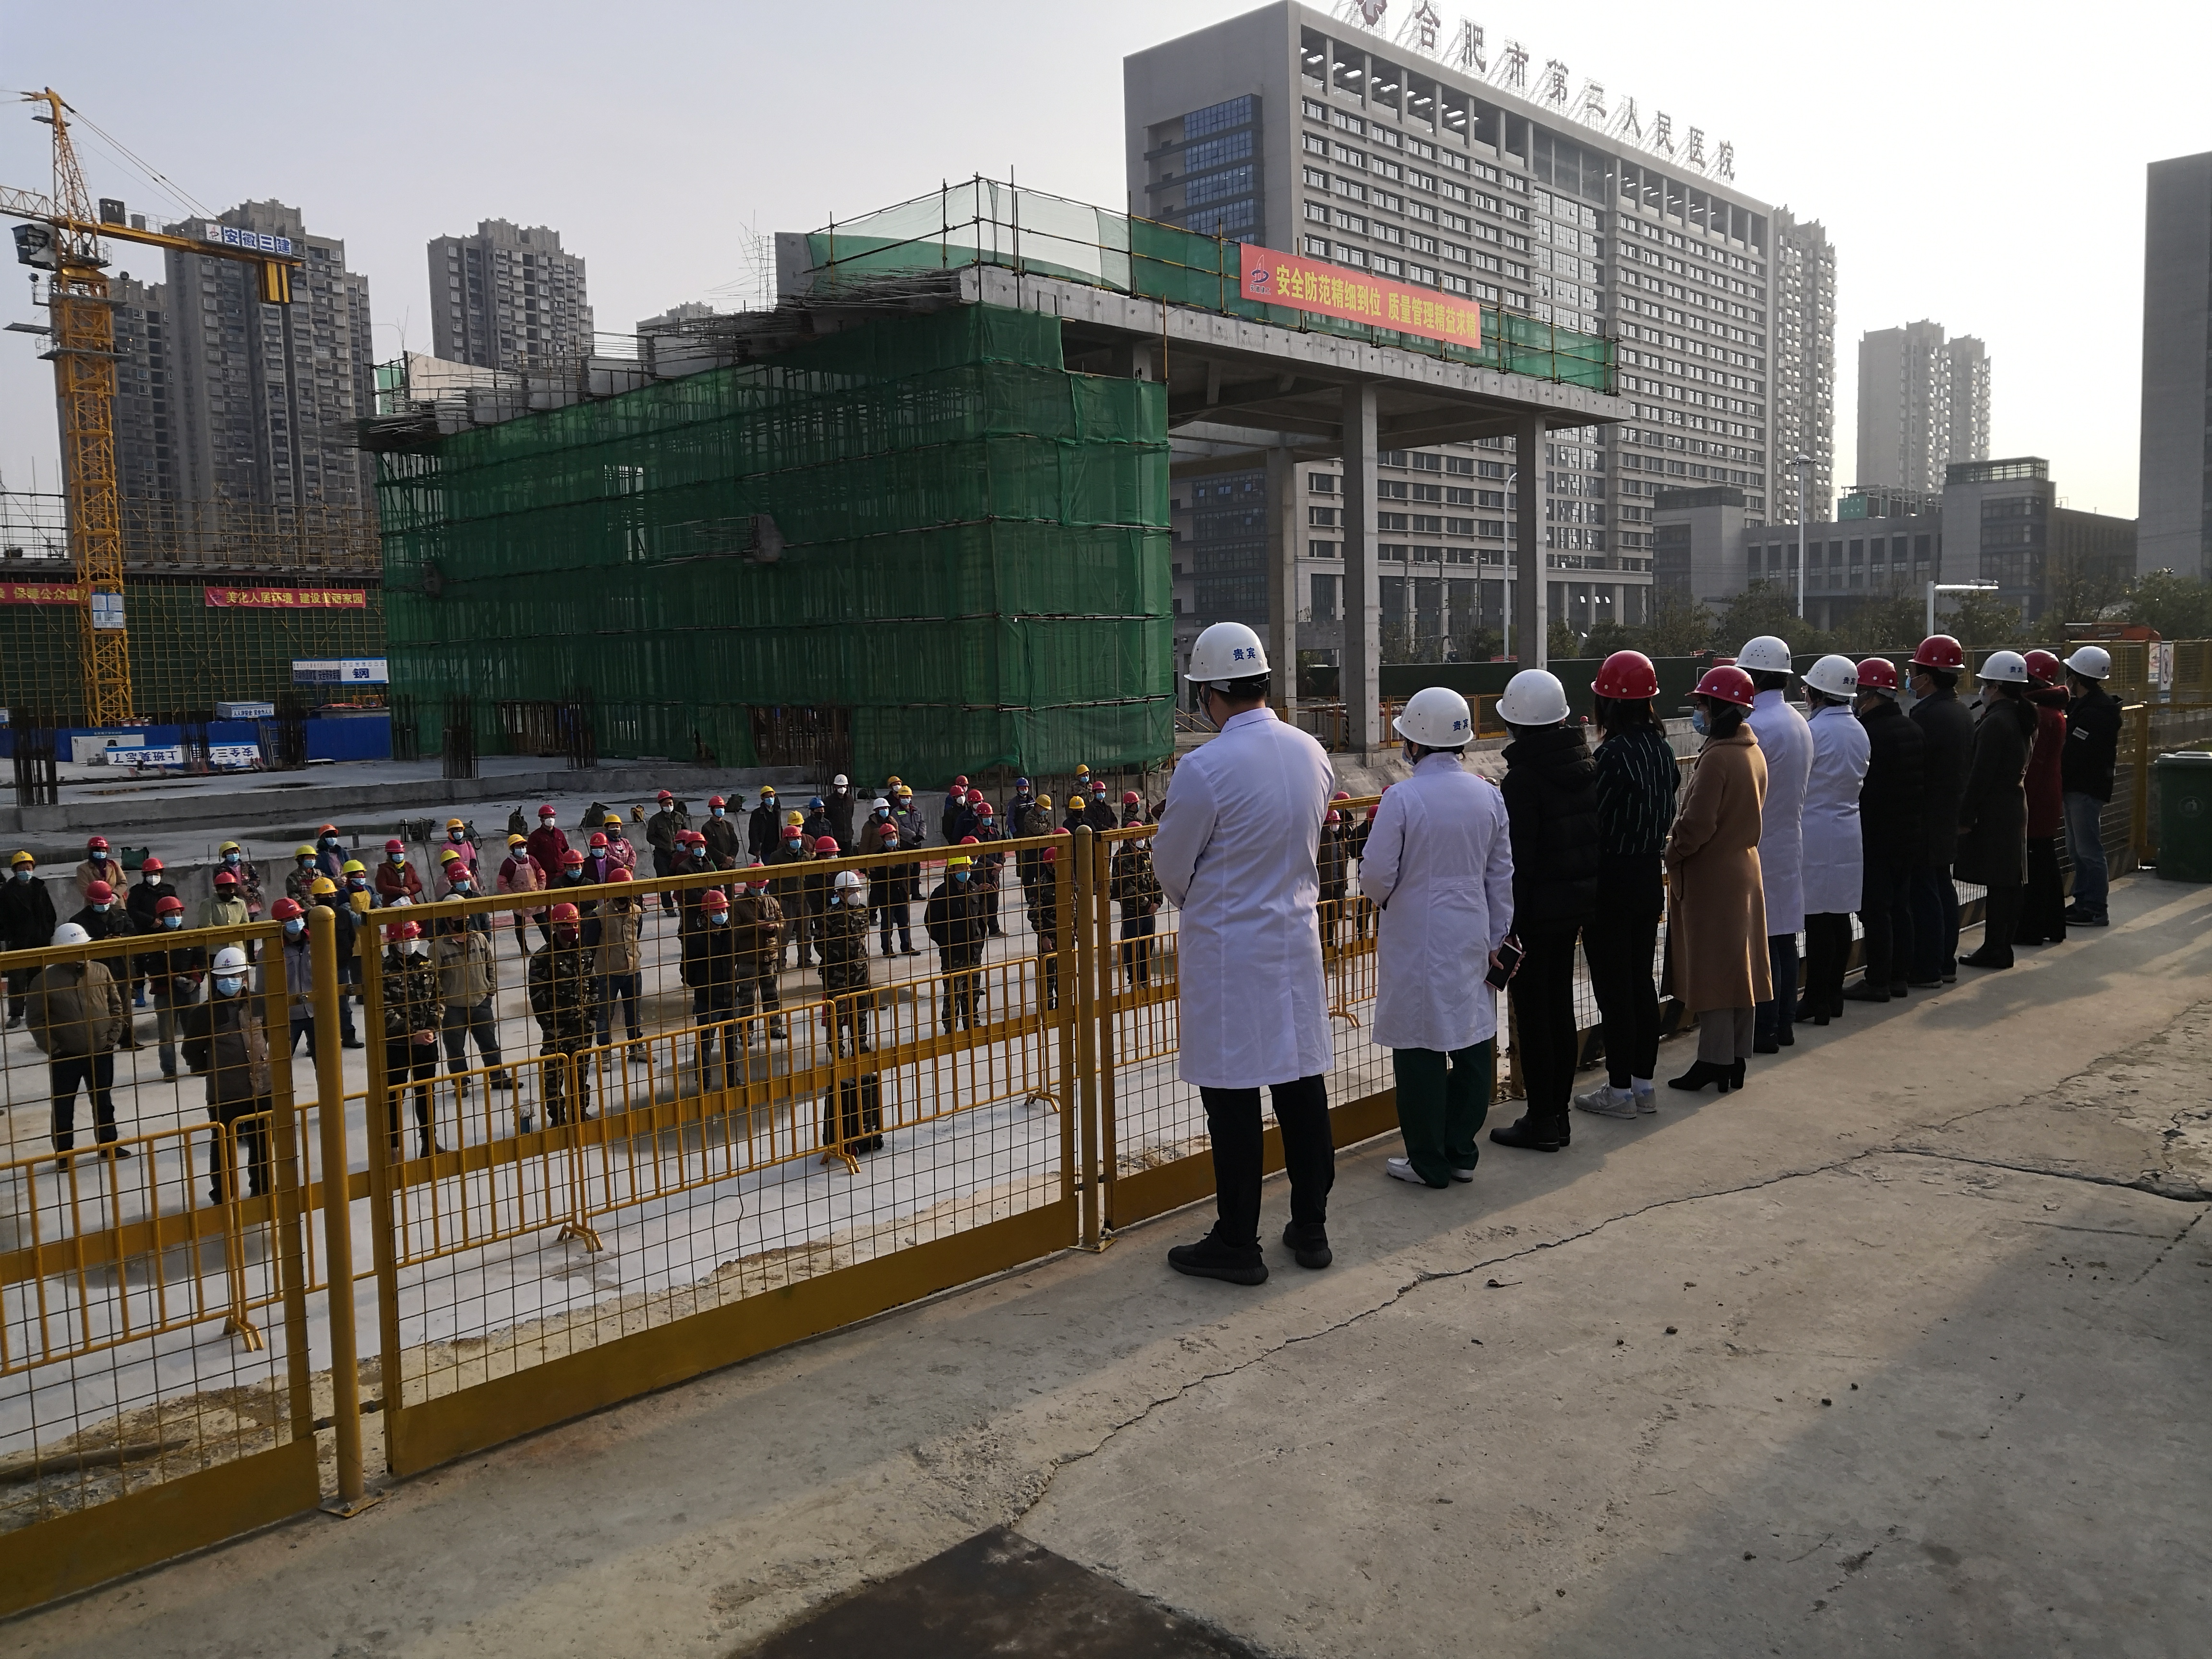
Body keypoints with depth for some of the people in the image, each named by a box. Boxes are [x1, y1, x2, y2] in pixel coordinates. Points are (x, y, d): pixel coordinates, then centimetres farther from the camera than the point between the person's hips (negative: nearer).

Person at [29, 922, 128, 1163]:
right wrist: (52, 1048, -11)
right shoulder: (45, 980, -12)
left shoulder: (101, 971, -1)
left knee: (104, 1102, 16)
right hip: (65, 1057, -3)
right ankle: (63, 1153, 20)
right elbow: (35, 1019, -7)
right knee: (63, 1106, 8)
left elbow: (116, 1005, 8)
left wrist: (113, 1036, 0)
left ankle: (109, 1144, 30)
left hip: (101, 1053, 3)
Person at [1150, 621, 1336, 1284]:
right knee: (1302, 1085, 13)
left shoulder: (1204, 769, -19)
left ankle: (1236, 1244, 13)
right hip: (1298, 940, 6)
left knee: (1233, 1098, 3)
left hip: (1228, 949, -6)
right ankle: (1310, 1228, 25)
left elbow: (1171, 868, -6)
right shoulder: (1312, 753, 1)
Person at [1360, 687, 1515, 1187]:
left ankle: (1429, 1163, 10)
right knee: (1474, 1042, 13)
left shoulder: (1402, 798, -15)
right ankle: (1462, 1153, 22)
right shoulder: (1489, 795, 2)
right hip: (1473, 938, 5)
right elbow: (1502, 876, 8)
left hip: (1417, 943, -5)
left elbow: (1377, 875, -13)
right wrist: (1495, 938, 16)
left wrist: (1386, 899, 10)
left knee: (1420, 1050, 3)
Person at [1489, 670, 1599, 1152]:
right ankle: (1558, 1113, 24)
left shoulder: (1523, 779, -19)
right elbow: (1595, 835, 12)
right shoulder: (1586, 764, 5)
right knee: (1560, 1005, 16)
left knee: (1532, 1012, 1)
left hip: (1538, 908, -8)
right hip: (1580, 899, 8)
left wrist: (1506, 922, -15)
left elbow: (1516, 859, -19)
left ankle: (1541, 1121, 8)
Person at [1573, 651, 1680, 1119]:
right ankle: (1643, 1083, 24)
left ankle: (1620, 1090, 9)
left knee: (1613, 987, 1)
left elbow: (1591, 824, -18)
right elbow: (1667, 812, 11)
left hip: (1611, 882, -8)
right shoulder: (1662, 747, 4)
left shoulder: (1612, 754, -20)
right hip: (1650, 875, 8)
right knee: (1641, 979, 15)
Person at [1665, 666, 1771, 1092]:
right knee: (1739, 968, 13)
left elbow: (1697, 825, -22)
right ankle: (1736, 1057, 21)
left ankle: (1714, 1061, 4)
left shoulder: (1717, 758, -20)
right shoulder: (1754, 752, 7)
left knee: (1710, 969, -1)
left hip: (1709, 877, -9)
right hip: (1745, 869, 9)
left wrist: (1670, 853, -6)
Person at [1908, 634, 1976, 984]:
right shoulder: (1962, 712, 9)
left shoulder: (1927, 715, -20)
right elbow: (1966, 765, 15)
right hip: (1951, 816, 10)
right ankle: (1946, 961, 24)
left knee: (1924, 892, -4)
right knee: (1943, 886, 16)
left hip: (1926, 819, -9)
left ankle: (1927, 969, 1)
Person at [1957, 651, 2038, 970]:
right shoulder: (2023, 719, 11)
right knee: (2009, 880, 12)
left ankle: (1994, 950, 0)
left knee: (1996, 883, -5)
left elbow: (1981, 775, -19)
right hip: (2016, 805, 9)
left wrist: (1966, 816, -16)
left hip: (1993, 812, -9)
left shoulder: (1995, 722, -18)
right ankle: (2003, 947, 18)